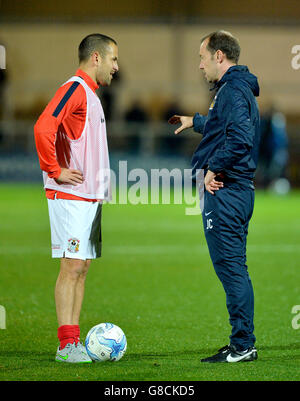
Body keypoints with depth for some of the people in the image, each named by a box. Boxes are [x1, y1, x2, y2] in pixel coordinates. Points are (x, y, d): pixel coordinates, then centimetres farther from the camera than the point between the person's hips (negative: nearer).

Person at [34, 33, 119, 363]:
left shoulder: (90, 94, 19)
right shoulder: (74, 89, -12)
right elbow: (44, 128, -26)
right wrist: (56, 171, -20)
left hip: (90, 196, 9)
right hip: (71, 196, -9)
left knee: (82, 267, 8)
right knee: (72, 266, -9)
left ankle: (74, 343, 10)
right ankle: (67, 345, -8)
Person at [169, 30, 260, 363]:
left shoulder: (233, 90, -14)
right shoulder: (237, 88, 19)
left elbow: (240, 138, -28)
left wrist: (214, 169, -19)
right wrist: (194, 121, 50)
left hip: (225, 190, -11)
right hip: (235, 189, 11)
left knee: (231, 266, -8)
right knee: (233, 267, 13)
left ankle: (242, 345, -6)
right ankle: (242, 343, 17)